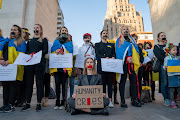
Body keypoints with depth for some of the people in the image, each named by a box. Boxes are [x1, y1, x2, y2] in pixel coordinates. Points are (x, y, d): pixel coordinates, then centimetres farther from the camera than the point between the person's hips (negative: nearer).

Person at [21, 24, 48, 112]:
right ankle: (27, 104, 11)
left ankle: (39, 104, 4)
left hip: (39, 63, -4)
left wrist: (36, 54, -17)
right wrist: (28, 55, -6)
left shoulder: (44, 40, 11)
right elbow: (26, 51, 16)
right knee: (28, 83, 3)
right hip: (29, 63, 4)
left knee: (39, 83, -2)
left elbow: (45, 51, -2)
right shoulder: (30, 40, 24)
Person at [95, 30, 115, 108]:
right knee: (103, 83, -1)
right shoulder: (97, 44, 15)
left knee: (110, 83, 1)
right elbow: (97, 54, 0)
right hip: (101, 66, -2)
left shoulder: (111, 45, 24)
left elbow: (114, 54, 13)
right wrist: (105, 57, -17)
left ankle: (110, 100, 6)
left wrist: (113, 57, -10)